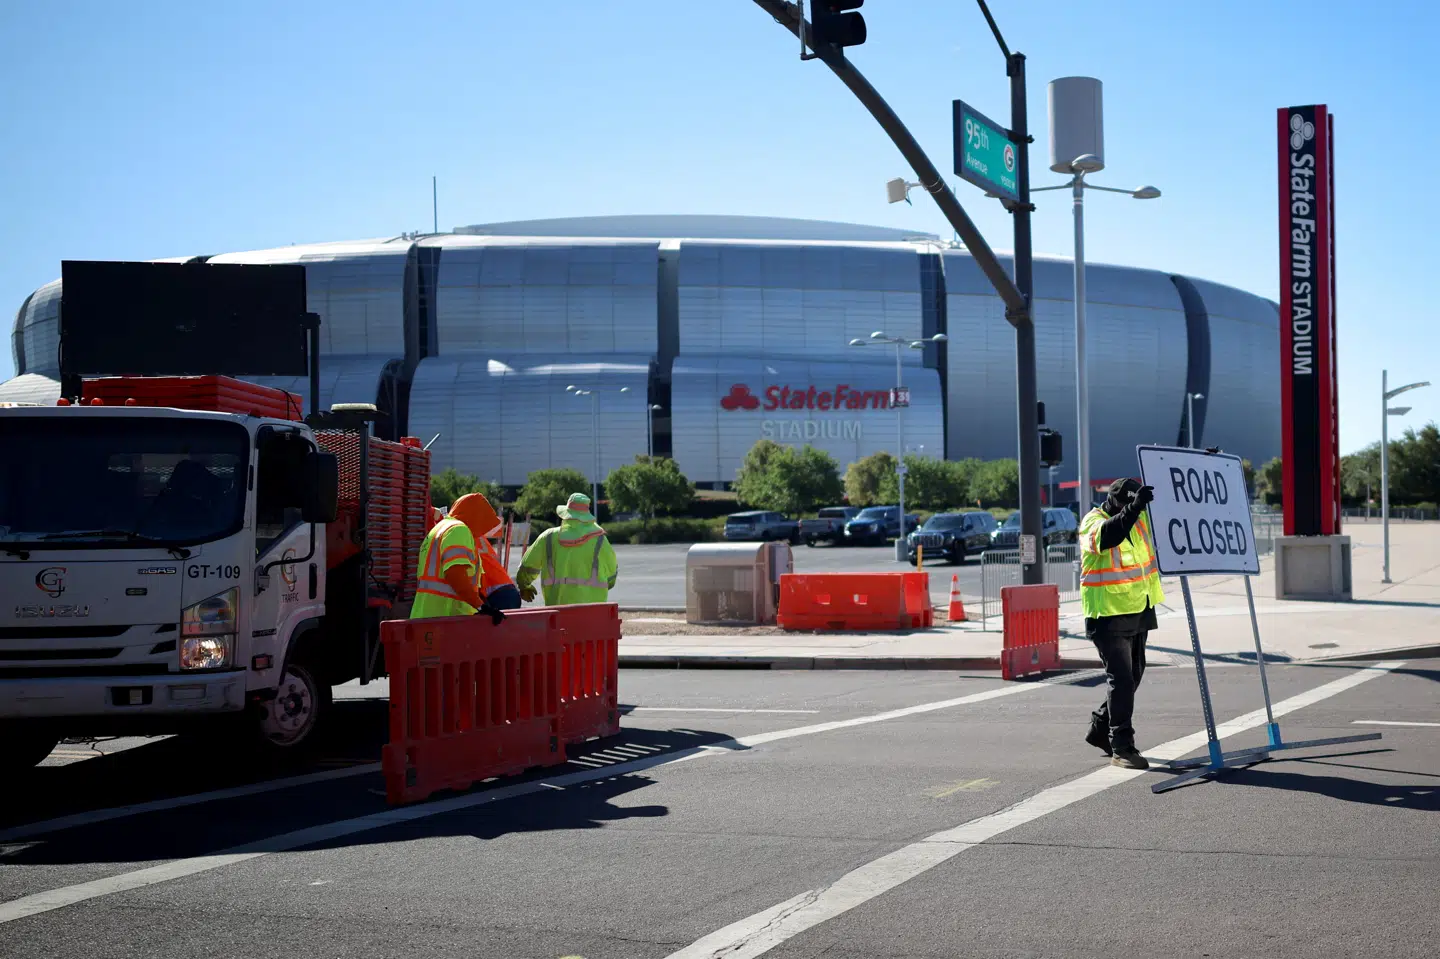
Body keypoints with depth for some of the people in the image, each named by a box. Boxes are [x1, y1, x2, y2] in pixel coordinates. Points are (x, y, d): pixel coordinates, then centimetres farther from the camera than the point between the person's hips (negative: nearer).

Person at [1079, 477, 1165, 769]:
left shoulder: (1139, 517, 4)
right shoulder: (1093, 523, -16)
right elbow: (1105, 536, -38)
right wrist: (1133, 508, -51)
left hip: (1139, 610, 8)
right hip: (1109, 614, -7)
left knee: (1133, 674, 16)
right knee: (1120, 678, -9)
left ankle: (1100, 730, 33)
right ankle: (1121, 749, -4)